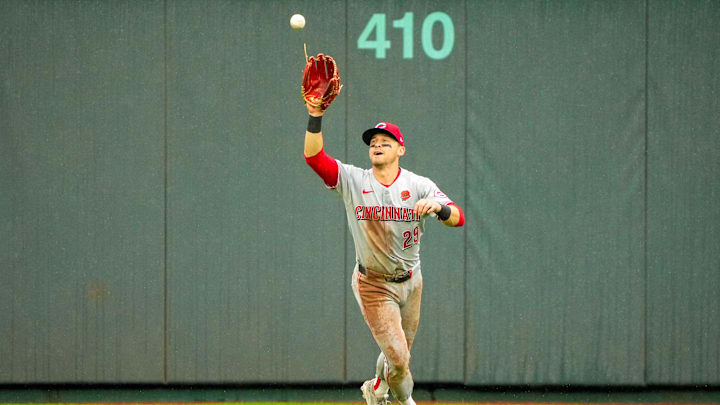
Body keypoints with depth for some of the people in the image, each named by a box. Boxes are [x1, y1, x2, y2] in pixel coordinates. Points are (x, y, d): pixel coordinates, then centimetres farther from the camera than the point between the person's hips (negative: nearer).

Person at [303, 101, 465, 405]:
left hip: (410, 282, 3)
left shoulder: (419, 186, -8)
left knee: (399, 354, 17)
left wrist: (437, 207, -42)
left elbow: (458, 217, -20)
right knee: (398, 358, -11)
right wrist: (315, 117, -35)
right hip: (373, 285, -3)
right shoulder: (353, 181, -9)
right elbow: (313, 156, -21)